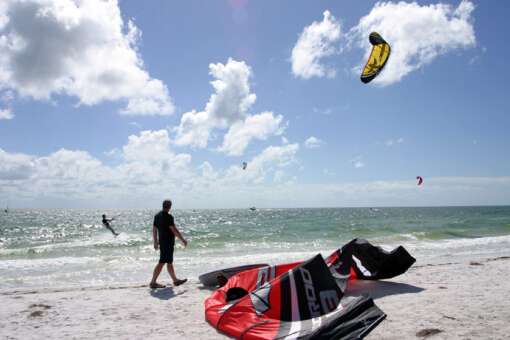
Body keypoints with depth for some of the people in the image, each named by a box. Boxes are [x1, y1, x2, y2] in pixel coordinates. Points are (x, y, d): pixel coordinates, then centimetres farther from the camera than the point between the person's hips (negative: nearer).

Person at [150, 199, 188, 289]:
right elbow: (174, 230, -18)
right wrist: (183, 240, -10)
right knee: (162, 263, -5)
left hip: (162, 242, 9)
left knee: (169, 262, 15)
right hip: (168, 243, -9)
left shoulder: (157, 215, 9)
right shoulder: (168, 217, -18)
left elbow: (154, 230, 13)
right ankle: (153, 282, -1)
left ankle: (175, 280, 25)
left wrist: (155, 242, 20)